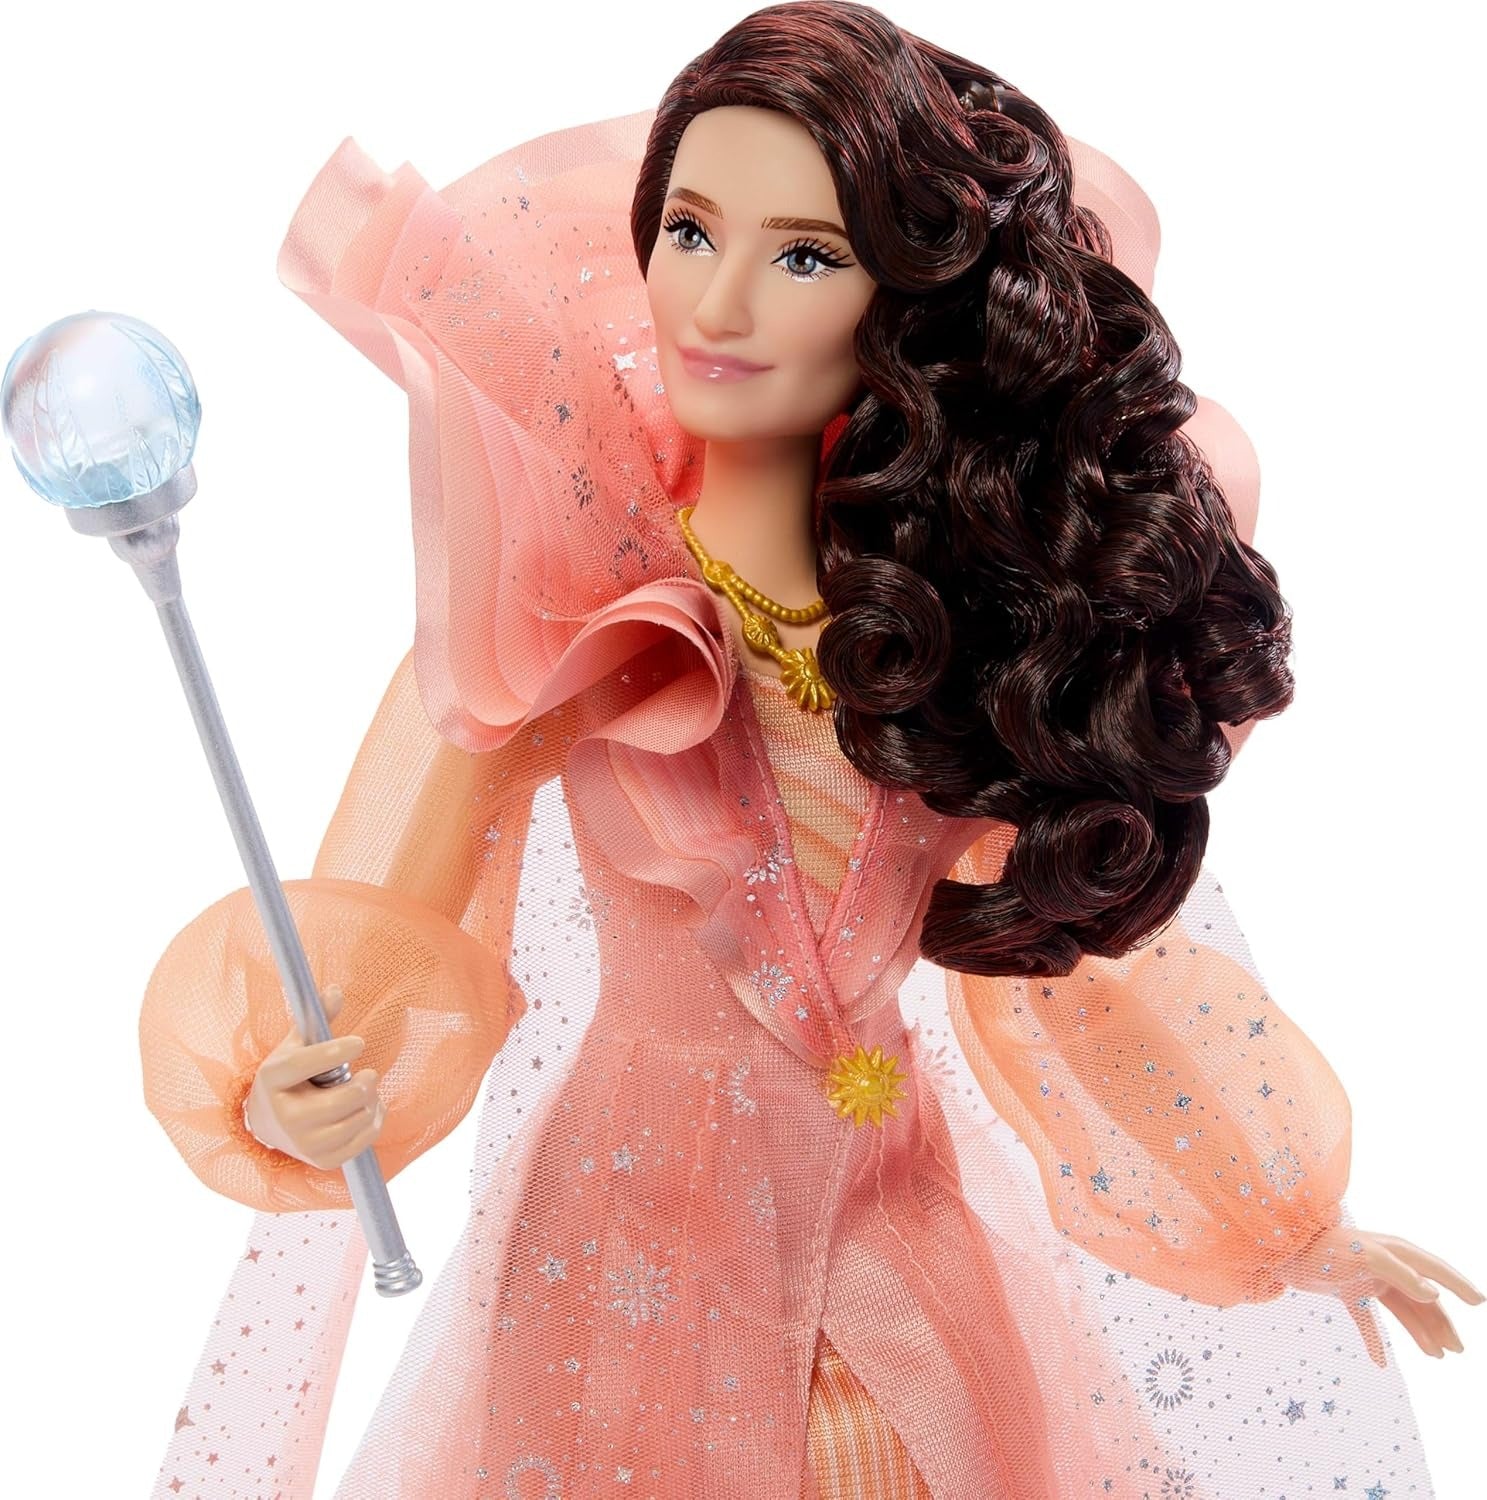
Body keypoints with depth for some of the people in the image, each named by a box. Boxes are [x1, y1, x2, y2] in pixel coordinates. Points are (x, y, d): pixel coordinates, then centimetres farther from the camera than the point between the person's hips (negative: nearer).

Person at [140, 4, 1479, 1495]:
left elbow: (1074, 918, 3)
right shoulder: (572, 582, -17)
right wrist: (314, 1095, -39)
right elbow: (377, 938, -17)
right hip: (636, 1237, -3)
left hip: (913, 1209, 4)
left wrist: (1282, 1217, 10)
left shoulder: (989, 570, -8)